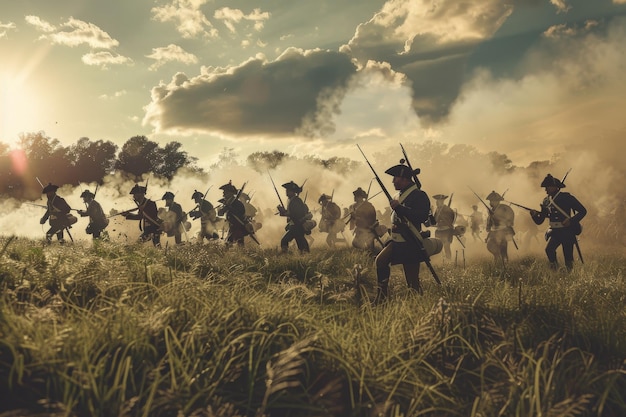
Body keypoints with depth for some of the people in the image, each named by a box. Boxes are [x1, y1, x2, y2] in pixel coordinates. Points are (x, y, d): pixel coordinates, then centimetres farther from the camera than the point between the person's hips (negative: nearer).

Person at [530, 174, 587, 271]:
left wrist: (571, 220, -19)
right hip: (554, 232, 4)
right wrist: (534, 215, -10)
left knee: (568, 257, -1)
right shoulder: (546, 201, 8)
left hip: (567, 231, -4)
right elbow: (539, 221, 12)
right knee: (549, 249, -20)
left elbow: (583, 211, -6)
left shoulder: (566, 197, -7)